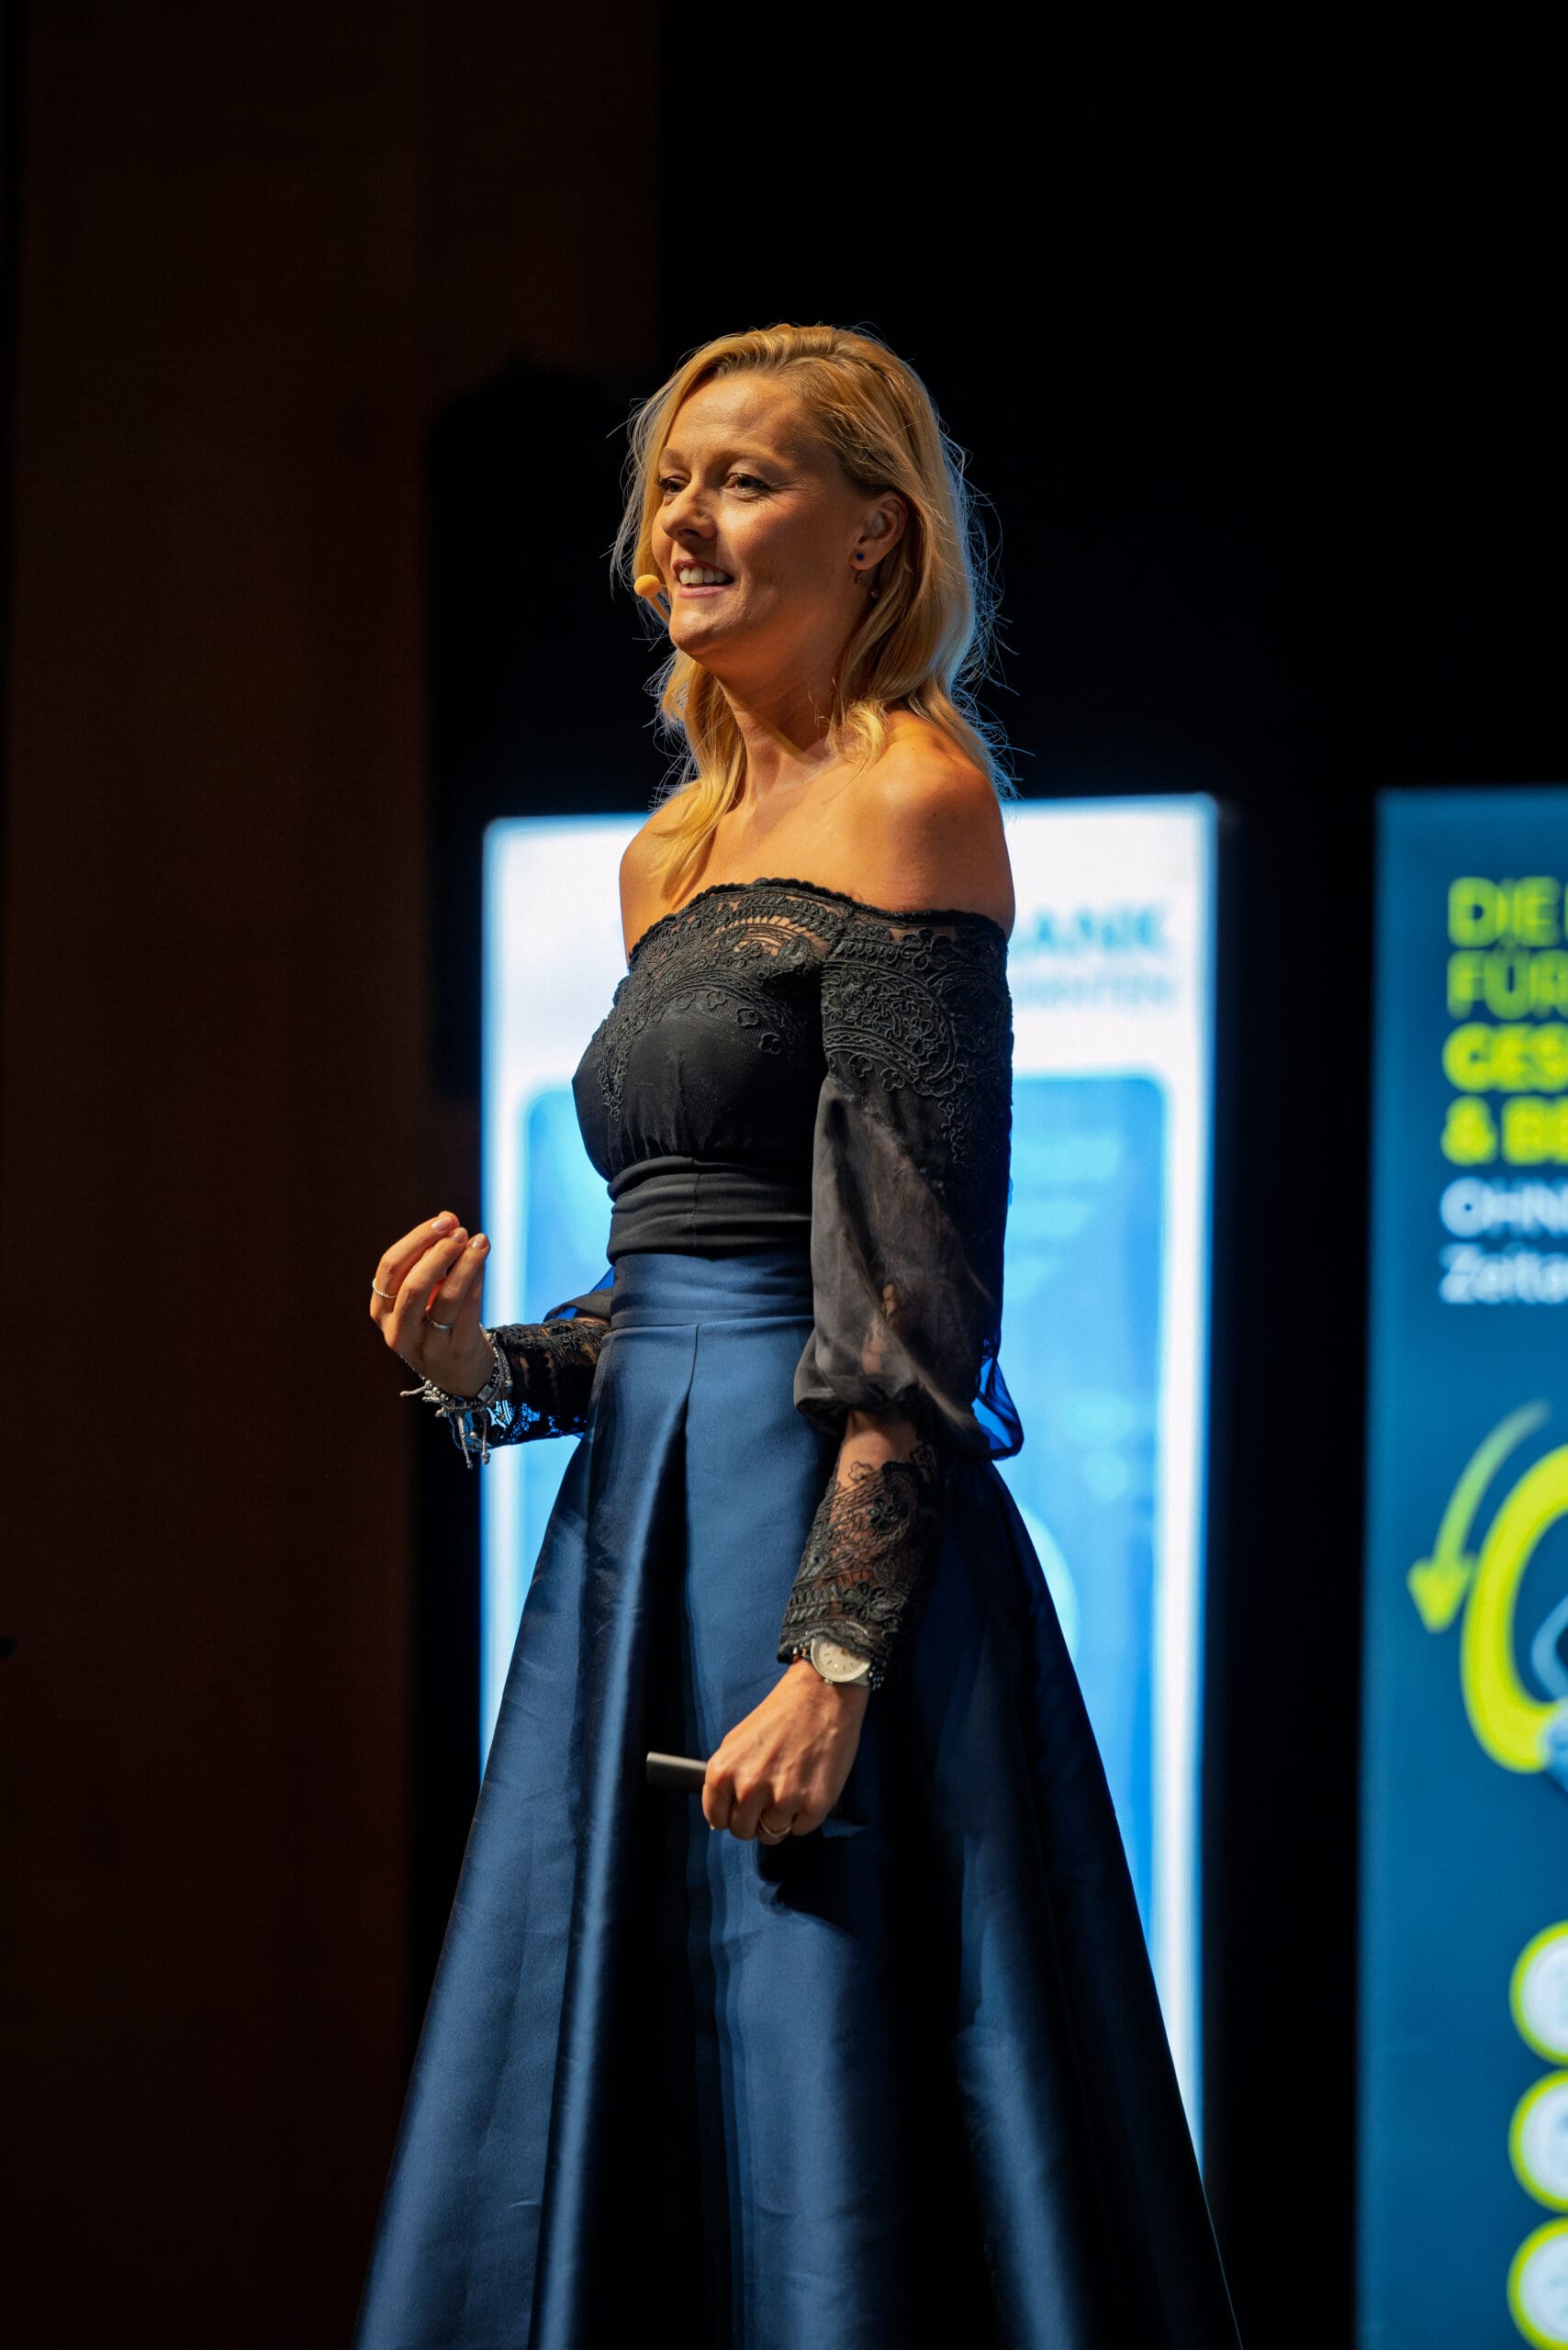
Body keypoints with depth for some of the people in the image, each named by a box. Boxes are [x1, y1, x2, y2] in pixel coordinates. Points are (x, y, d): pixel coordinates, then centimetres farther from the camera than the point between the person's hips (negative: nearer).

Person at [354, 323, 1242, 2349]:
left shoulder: (908, 797, -8)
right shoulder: (672, 853, 18)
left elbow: (920, 1289, -15)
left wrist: (834, 1662, -22)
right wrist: (483, 1365, 4)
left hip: (828, 1531, -9)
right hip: (647, 1532, 9)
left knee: (821, 2162, -6)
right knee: (614, 2155, 10)